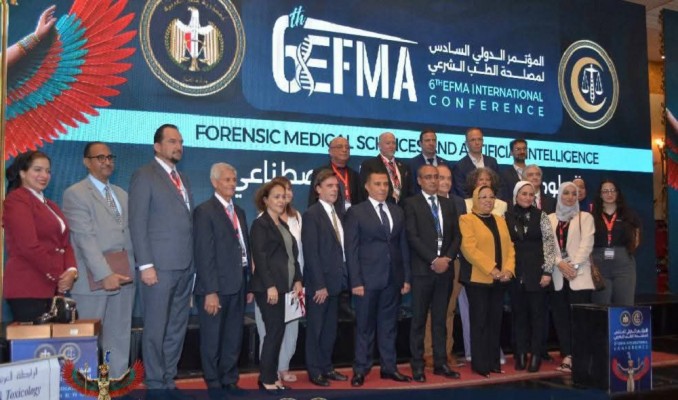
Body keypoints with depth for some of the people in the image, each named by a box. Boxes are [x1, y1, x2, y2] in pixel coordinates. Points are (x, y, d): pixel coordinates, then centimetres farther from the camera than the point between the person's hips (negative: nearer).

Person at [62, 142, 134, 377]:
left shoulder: (122, 194, 17)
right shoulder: (75, 194, -3)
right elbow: (85, 239, -12)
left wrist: (133, 268, 3)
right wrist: (105, 274, -19)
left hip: (124, 275, 6)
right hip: (94, 277, -6)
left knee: (120, 337, 9)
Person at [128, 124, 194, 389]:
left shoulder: (183, 179, 18)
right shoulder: (144, 176, -3)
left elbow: (187, 223, 15)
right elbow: (137, 224, -9)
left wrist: (193, 261, 8)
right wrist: (145, 265, -15)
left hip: (185, 266, 7)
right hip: (160, 266, -7)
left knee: (177, 328, 11)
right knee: (156, 328, 1)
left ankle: (169, 380, 21)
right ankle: (155, 384, 12)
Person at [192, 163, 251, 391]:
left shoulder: (239, 212, 14)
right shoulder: (204, 211, -9)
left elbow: (245, 250, 13)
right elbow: (204, 255, -15)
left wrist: (249, 285, 10)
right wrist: (210, 291, -20)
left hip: (237, 286, 7)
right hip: (216, 287, -7)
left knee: (234, 339, 15)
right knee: (212, 340, 7)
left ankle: (230, 381, 28)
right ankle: (214, 384, 19)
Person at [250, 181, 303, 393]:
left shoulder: (283, 224, 18)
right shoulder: (260, 224, -7)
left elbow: (293, 254, 17)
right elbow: (260, 257, -15)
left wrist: (297, 279, 6)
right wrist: (270, 286, -20)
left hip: (282, 285, 8)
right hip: (268, 286, -8)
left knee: (277, 331, 8)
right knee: (275, 331, -7)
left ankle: (272, 376, 16)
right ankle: (266, 379, 2)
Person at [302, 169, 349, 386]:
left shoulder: (336, 214, 11)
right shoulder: (312, 214, -12)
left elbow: (339, 248, 11)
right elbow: (311, 253, -16)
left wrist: (339, 278, 4)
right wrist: (319, 285, -19)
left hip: (334, 281, 7)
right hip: (318, 283, -7)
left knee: (330, 329, 14)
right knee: (315, 328, 5)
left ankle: (327, 367, 25)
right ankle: (314, 371, 15)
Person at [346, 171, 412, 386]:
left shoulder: (397, 211, 12)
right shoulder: (356, 212, -2)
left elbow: (403, 246, 11)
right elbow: (351, 250, -6)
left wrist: (406, 277, 6)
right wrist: (356, 281, -12)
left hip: (393, 278, 4)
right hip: (368, 279, -4)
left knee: (388, 325, 11)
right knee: (364, 326, 5)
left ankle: (389, 367, 21)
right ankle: (361, 369, 14)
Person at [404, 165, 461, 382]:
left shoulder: (448, 204, 15)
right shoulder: (411, 203, -1)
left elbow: (456, 235, 10)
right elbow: (412, 237, -10)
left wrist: (447, 258, -6)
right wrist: (433, 260, -15)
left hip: (445, 269, 4)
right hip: (422, 269, -4)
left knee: (440, 319, 10)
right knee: (419, 320, 2)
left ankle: (440, 363, 16)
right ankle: (417, 365, 8)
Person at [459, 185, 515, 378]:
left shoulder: (500, 221, 18)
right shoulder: (466, 219, -3)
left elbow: (509, 247, 11)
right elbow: (470, 248, -14)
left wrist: (509, 269, -6)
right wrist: (491, 269, -19)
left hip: (499, 280, 6)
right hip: (478, 279, -6)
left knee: (495, 321, 9)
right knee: (480, 322, -1)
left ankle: (494, 362, 17)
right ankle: (480, 364, 5)